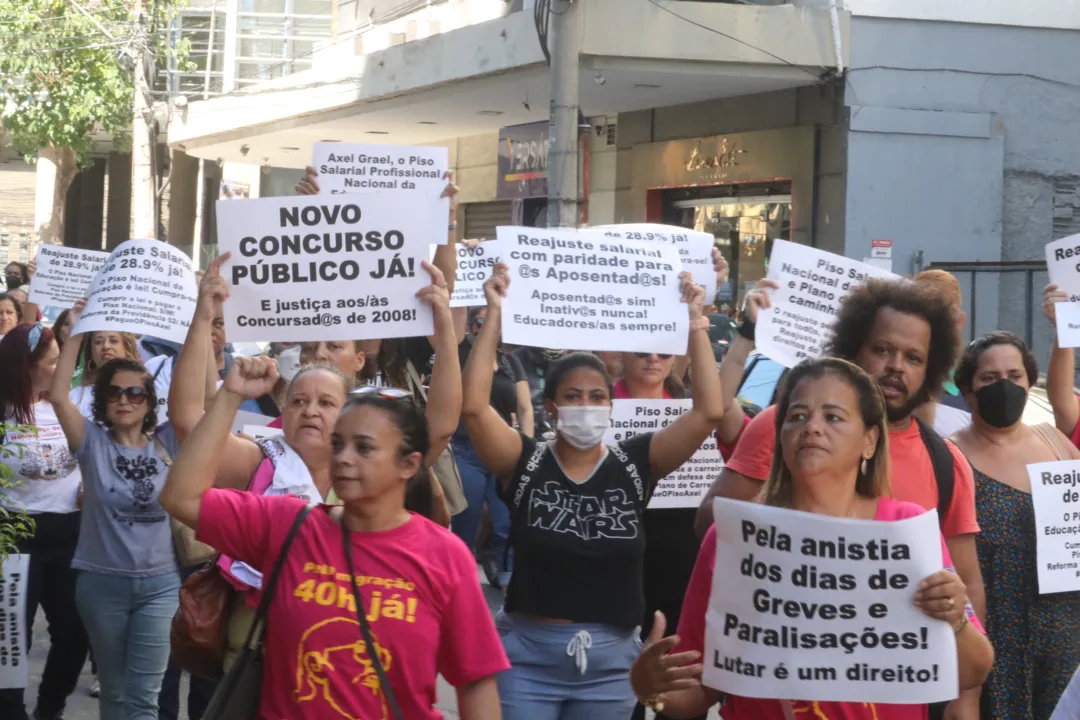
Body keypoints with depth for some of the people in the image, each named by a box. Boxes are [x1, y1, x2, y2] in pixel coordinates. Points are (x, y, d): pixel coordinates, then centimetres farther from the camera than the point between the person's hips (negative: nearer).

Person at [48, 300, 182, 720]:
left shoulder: (166, 443, 1)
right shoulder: (93, 443, -1)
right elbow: (58, 395, -14)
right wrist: (77, 329, -18)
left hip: (159, 583, 0)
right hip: (102, 583, 0)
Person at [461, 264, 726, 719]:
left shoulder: (635, 464, -1)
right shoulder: (525, 462, -4)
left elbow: (709, 411, -9)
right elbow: (473, 407, -19)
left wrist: (695, 323, -12)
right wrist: (495, 314, -19)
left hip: (611, 659, 2)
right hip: (528, 653, -1)